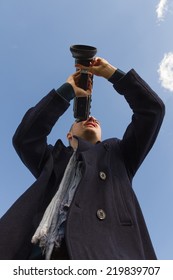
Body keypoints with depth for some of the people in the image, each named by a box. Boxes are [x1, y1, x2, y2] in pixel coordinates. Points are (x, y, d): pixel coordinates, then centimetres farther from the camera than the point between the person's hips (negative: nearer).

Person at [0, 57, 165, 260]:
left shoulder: (116, 155, 29)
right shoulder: (54, 159, 30)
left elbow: (153, 109, 23)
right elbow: (24, 137, 12)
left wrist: (111, 73, 27)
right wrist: (68, 89, 21)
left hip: (103, 252, -1)